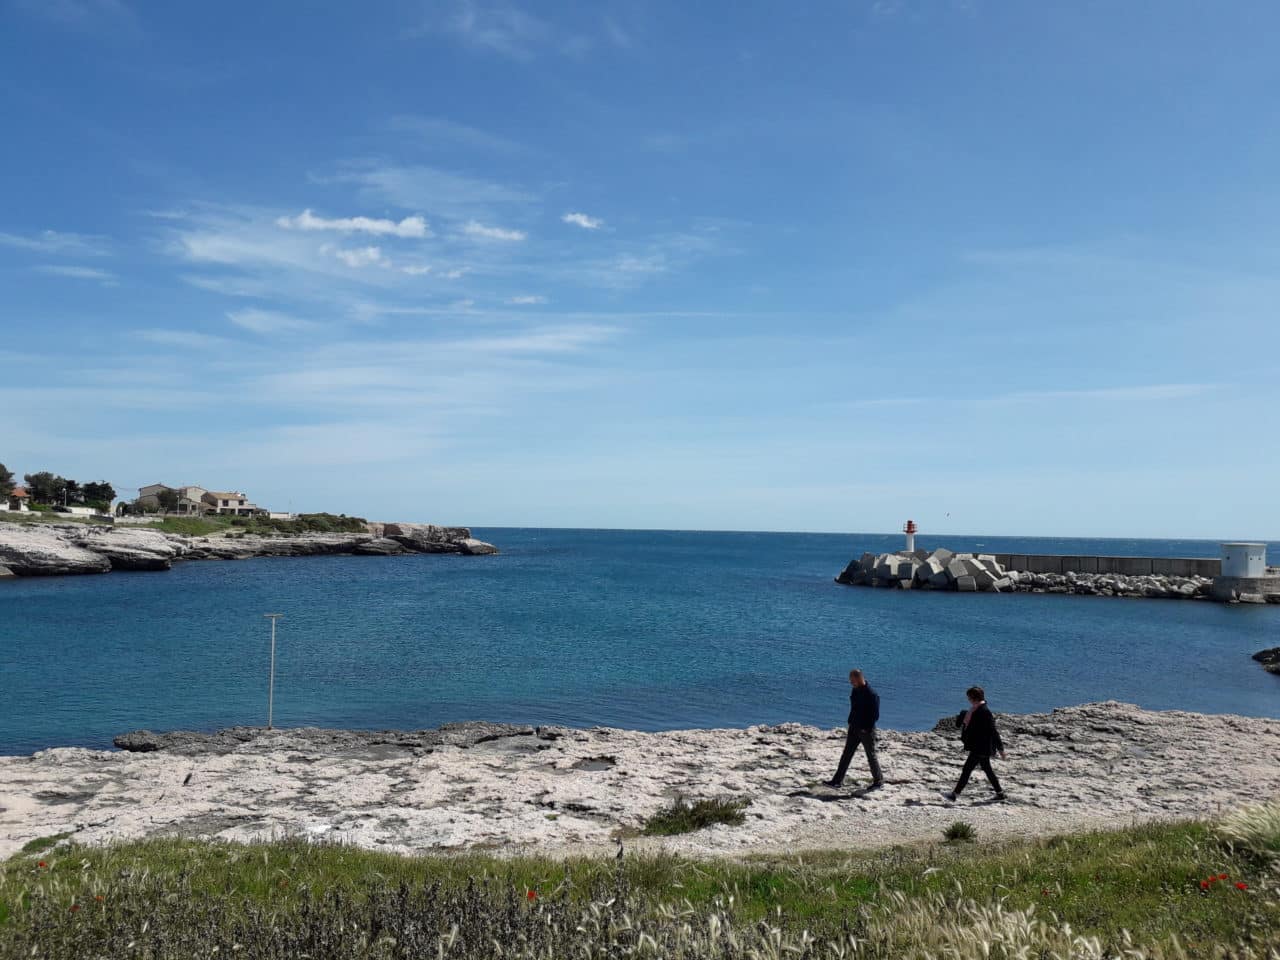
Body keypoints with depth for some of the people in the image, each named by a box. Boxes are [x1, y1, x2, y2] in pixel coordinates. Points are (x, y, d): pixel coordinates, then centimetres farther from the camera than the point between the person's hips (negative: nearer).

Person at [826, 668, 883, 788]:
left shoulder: (872, 695, -20)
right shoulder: (855, 691, 4)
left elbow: (875, 715, -18)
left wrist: (866, 728, -18)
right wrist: (851, 723, 12)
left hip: (866, 730, -8)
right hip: (854, 728, 8)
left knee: (871, 756, 6)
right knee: (846, 754, 7)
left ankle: (879, 781, 23)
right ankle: (837, 780, 10)